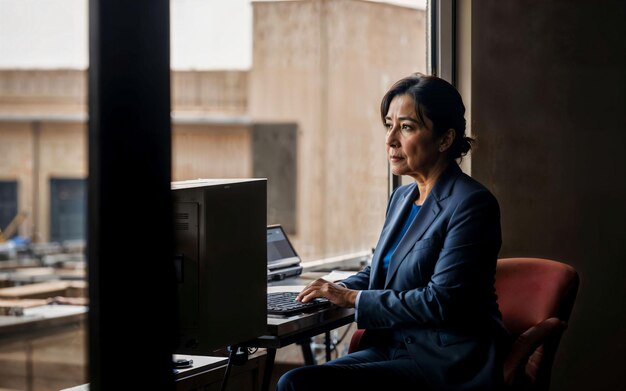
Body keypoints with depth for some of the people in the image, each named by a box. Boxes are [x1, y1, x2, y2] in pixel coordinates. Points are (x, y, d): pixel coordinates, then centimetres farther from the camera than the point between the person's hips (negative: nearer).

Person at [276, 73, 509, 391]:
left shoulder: (471, 204, -13)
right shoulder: (402, 198, 15)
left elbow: (441, 301, -19)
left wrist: (352, 298, -12)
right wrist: (337, 290, 4)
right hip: (395, 349, 8)